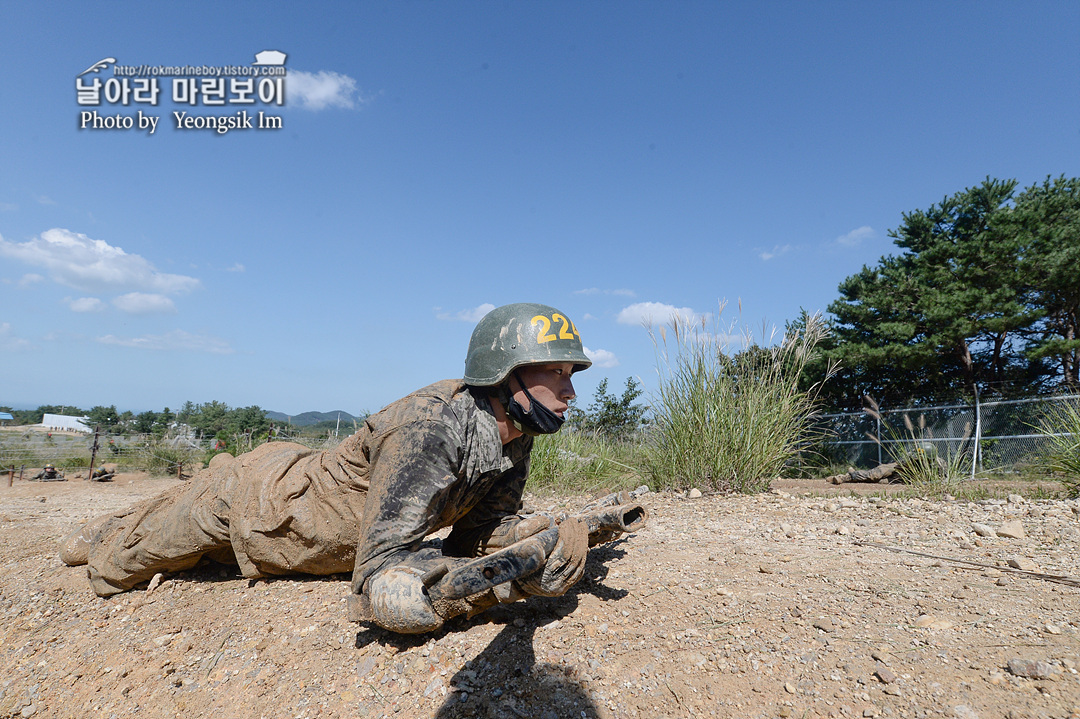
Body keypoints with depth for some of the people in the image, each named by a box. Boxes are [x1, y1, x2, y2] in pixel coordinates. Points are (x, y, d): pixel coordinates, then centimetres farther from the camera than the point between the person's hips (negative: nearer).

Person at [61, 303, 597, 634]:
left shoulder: (516, 438, -16)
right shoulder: (431, 427, -42)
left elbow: (481, 530, -9)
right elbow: (382, 587, -46)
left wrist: (545, 534, -30)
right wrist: (521, 575, -47)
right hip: (257, 499, -6)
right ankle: (98, 537, 54)